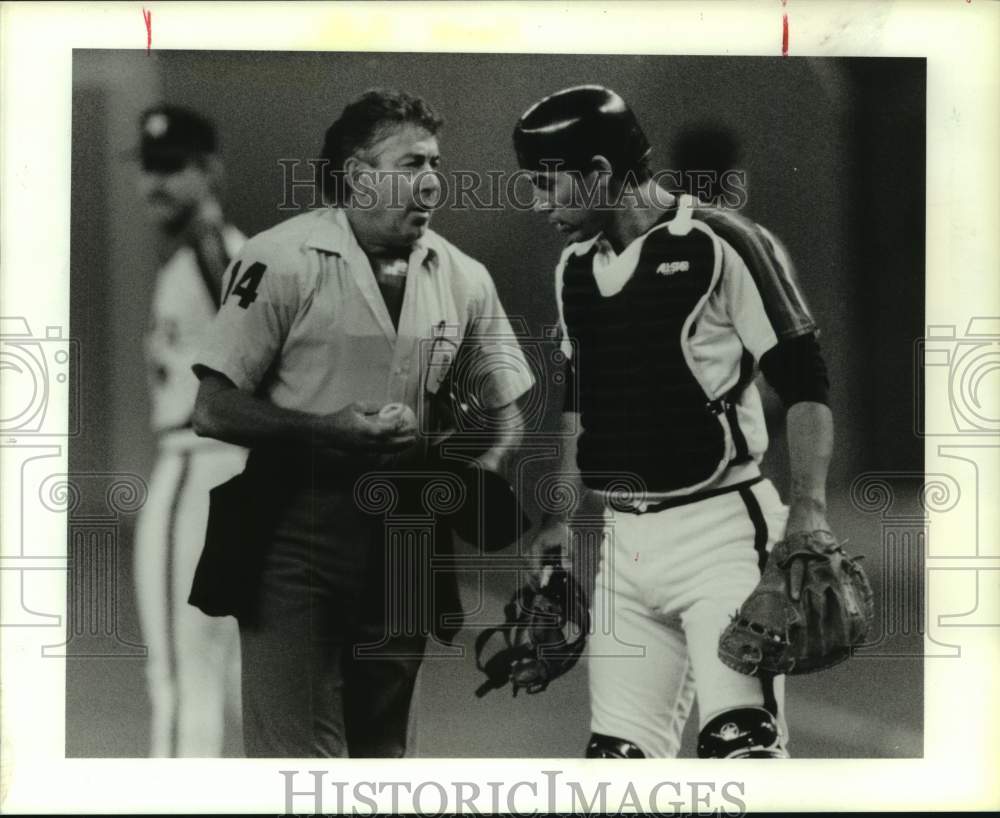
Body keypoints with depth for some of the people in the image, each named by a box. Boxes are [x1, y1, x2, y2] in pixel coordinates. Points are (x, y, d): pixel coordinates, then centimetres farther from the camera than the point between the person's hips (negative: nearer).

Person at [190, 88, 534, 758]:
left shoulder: (465, 279, 3)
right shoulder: (282, 261, -11)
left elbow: (505, 408, 14)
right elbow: (215, 411, -10)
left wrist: (481, 473, -7)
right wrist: (332, 429, -21)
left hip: (408, 526, 5)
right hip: (299, 528, -5)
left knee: (384, 743, 17)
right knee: (298, 748, -6)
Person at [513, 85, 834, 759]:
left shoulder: (722, 245, -8)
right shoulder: (576, 268, 13)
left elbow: (804, 384, -9)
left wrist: (808, 509, -17)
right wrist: (561, 515, 22)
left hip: (720, 527, -6)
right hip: (625, 539, 7)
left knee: (740, 744, -17)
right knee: (618, 751, 5)